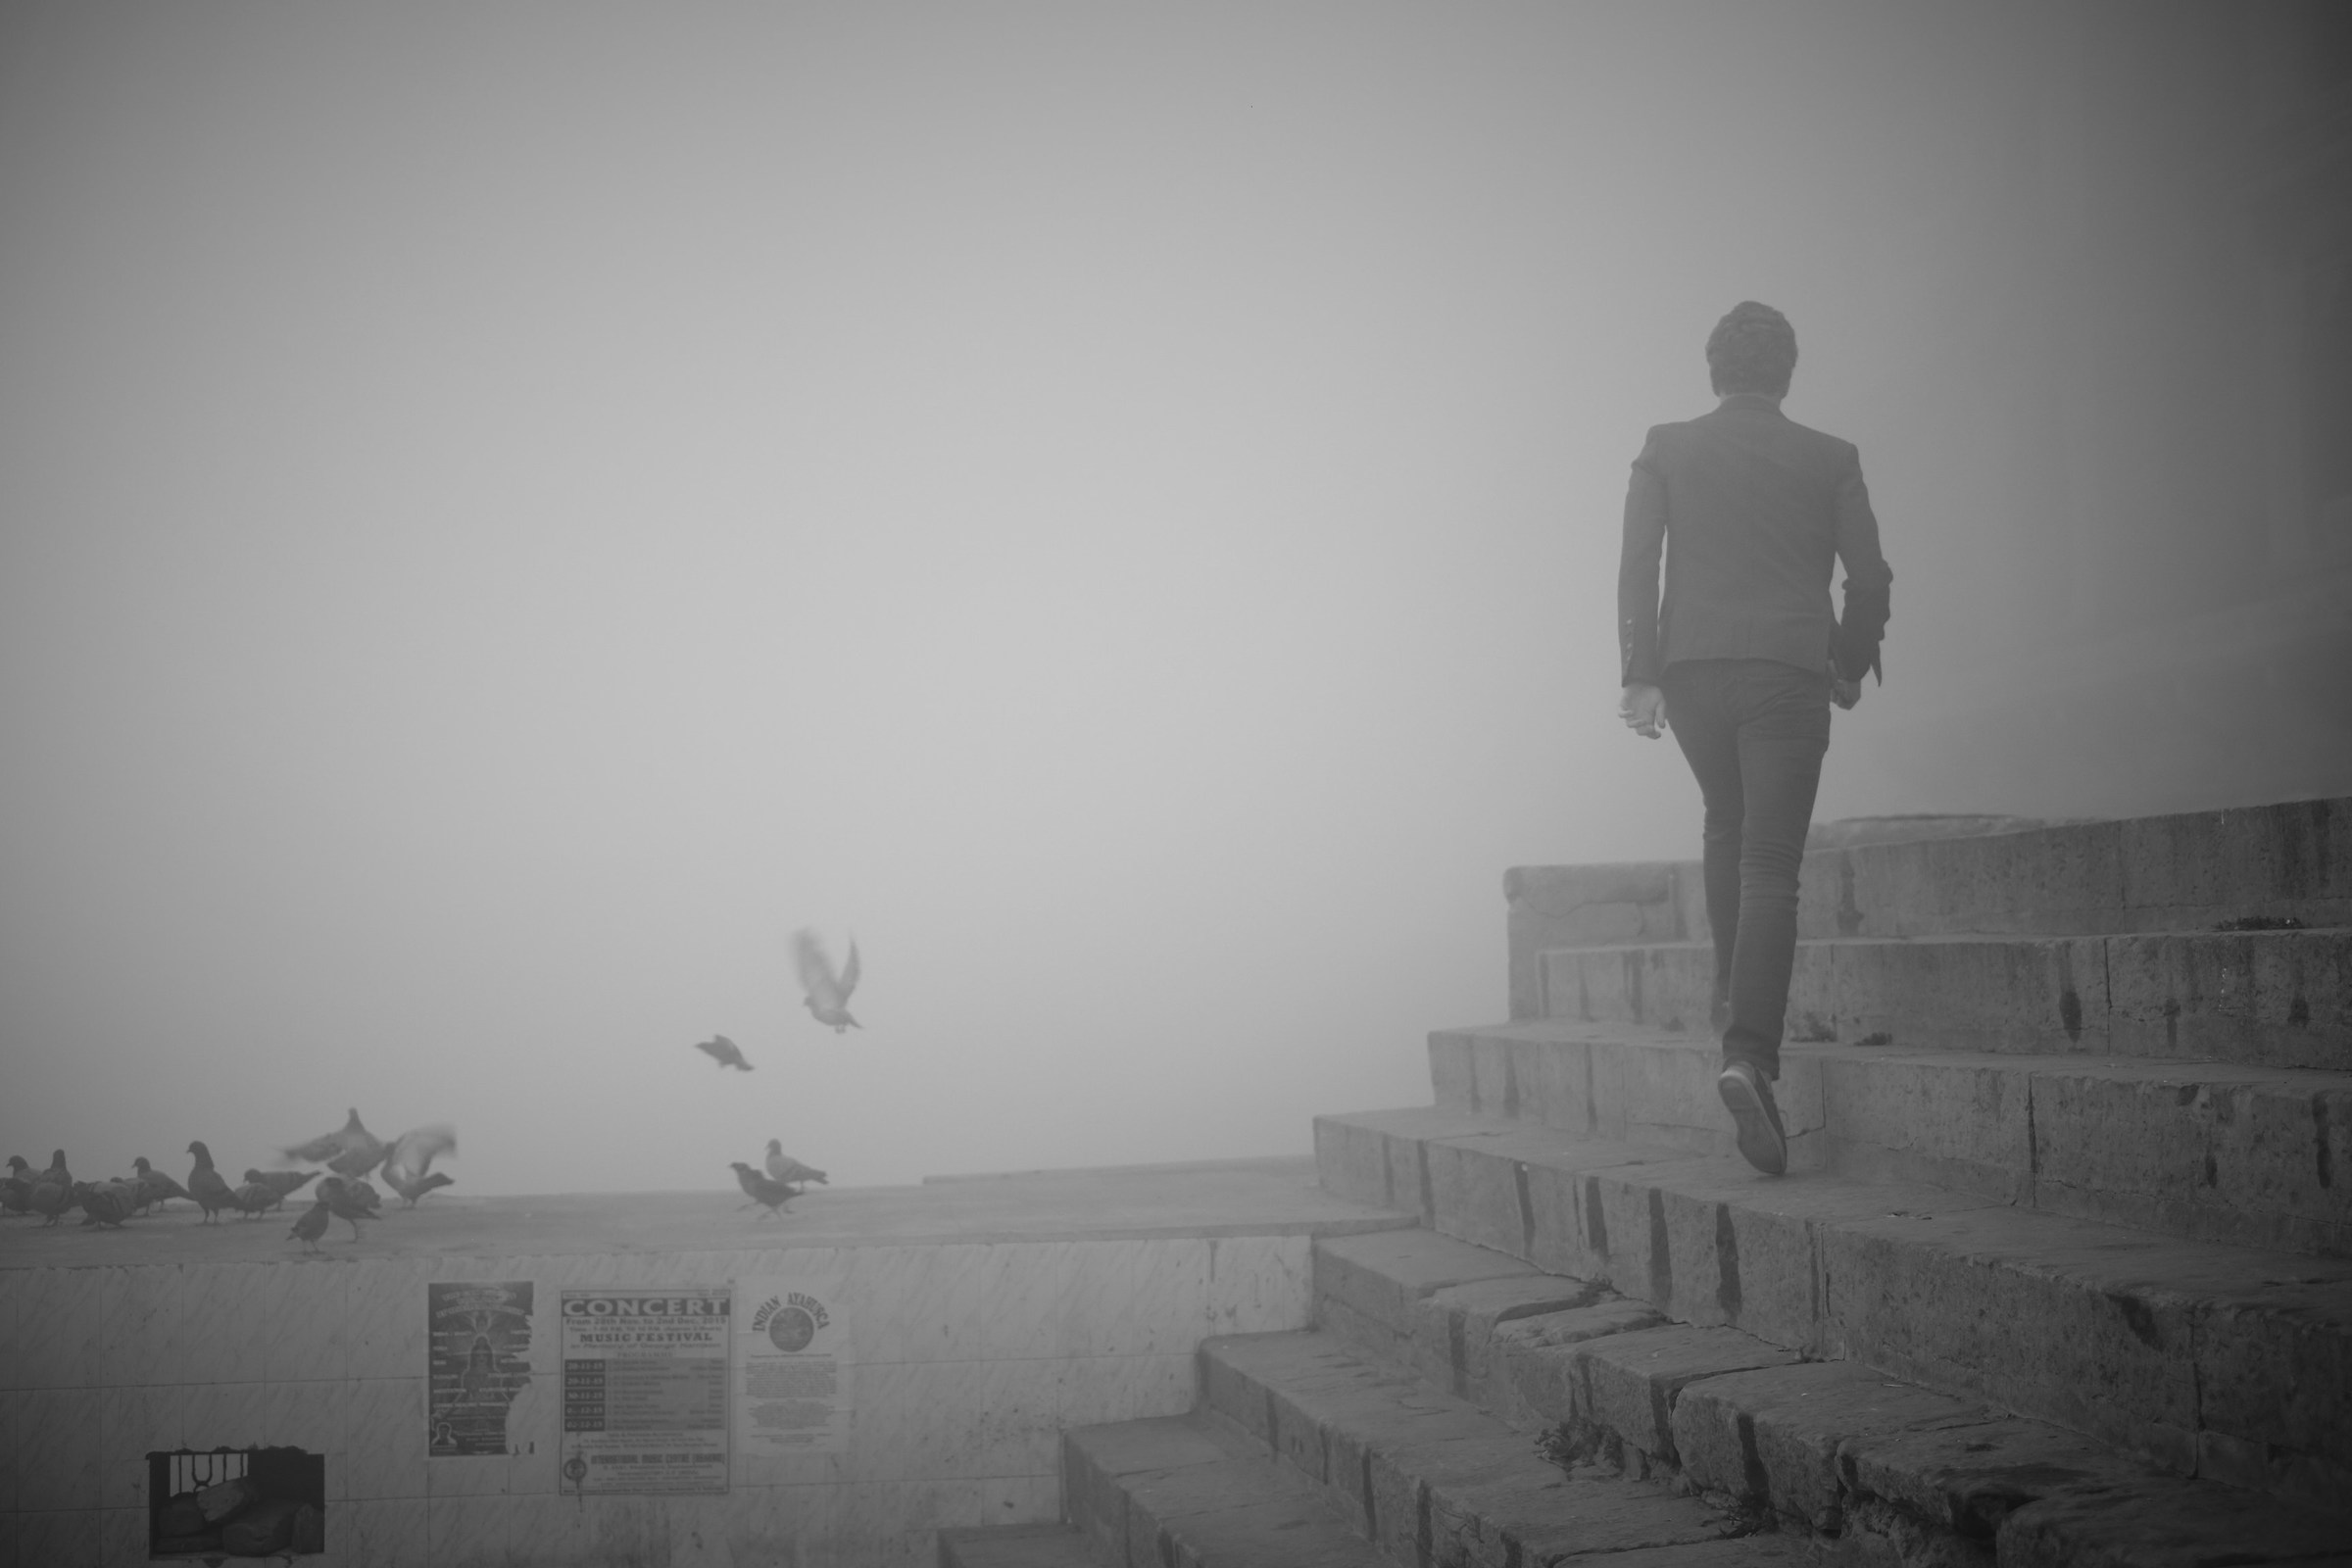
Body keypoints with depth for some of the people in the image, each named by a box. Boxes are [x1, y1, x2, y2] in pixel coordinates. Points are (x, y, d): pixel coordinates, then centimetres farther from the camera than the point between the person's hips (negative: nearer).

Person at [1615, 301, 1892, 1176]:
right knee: (1770, 865, -6)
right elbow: (1869, 576, 6)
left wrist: (1639, 673, -5)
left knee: (1726, 826, 26)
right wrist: (1852, 663, 20)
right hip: (1786, 672, -2)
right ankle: (1748, 1052, -20)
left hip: (1692, 669, 2)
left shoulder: (1665, 449, 7)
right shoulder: (1830, 460, 6)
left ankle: (1734, 995, 25)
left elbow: (1637, 563, -2)